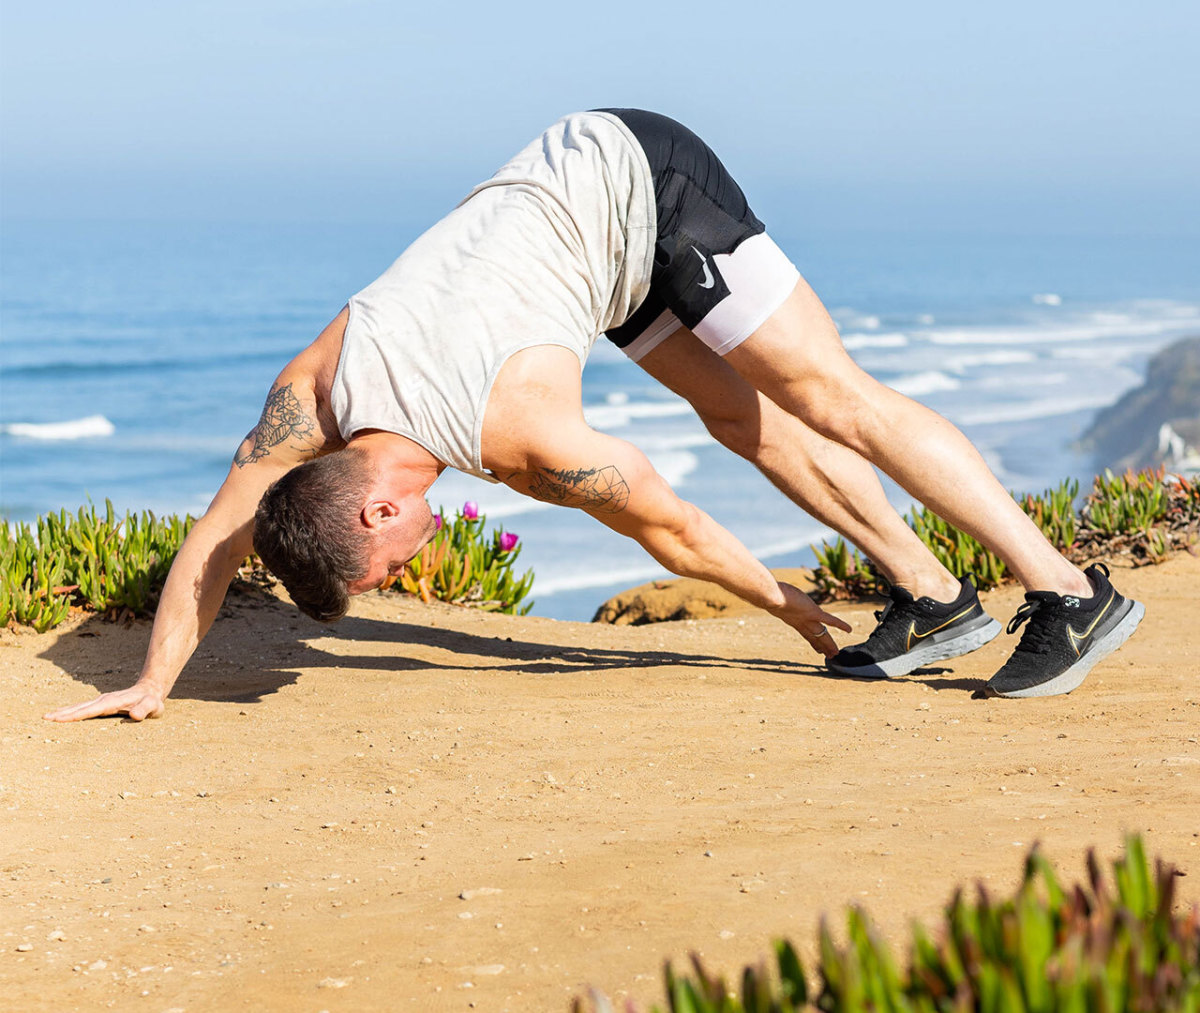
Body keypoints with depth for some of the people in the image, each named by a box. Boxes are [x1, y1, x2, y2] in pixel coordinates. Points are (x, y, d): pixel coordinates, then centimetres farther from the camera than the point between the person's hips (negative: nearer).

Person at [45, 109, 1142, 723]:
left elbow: (673, 527, -15)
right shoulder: (311, 393, -14)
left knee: (836, 401, -11)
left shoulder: (528, 441, -29)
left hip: (648, 181, -7)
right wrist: (150, 683, -2)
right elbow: (217, 537, -4)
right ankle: (935, 600, 11)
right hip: (577, 182, 7)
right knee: (742, 416, 7)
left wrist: (790, 606, 0)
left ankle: (1071, 594, -12)